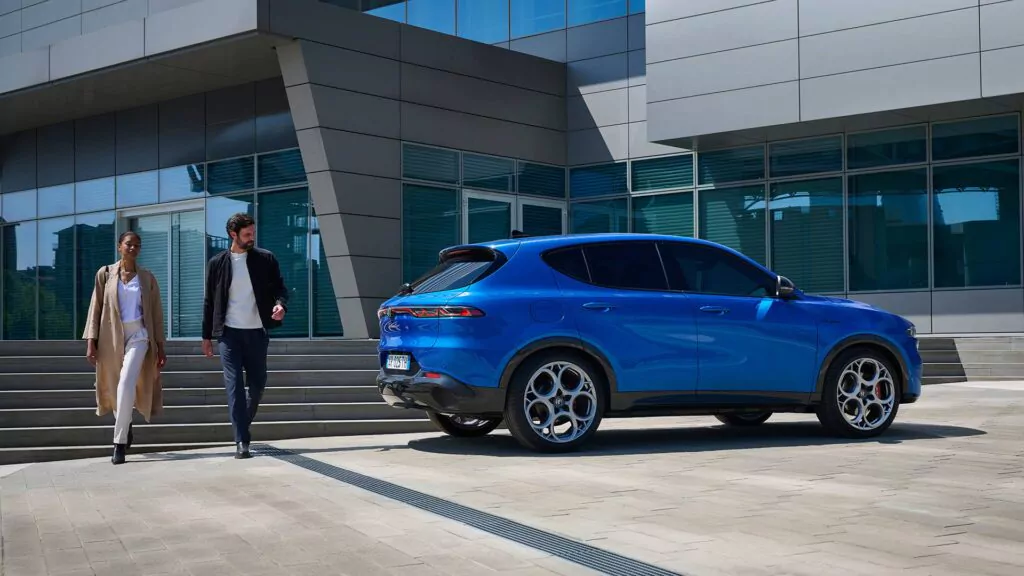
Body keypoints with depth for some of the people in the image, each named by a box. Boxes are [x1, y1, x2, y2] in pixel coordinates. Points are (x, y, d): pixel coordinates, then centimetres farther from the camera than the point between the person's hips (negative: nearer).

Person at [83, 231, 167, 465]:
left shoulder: (147, 278, 6)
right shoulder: (105, 274, 5)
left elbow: (156, 314, 7)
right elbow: (95, 308, 3)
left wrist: (160, 347, 5)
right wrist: (91, 341, -5)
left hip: (137, 335, -1)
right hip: (111, 337, 2)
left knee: (126, 385, -19)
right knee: (114, 389, 9)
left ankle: (119, 443, -16)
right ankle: (126, 428, 37)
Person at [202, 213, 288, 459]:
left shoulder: (265, 259, 4)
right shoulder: (217, 263, 4)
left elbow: (279, 288, 4)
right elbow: (210, 301, 8)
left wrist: (281, 305, -19)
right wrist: (207, 336, 7)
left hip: (257, 331, 1)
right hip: (229, 332, -1)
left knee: (257, 383, 7)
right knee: (234, 385, -6)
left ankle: (243, 423, 32)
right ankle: (242, 440, -6)